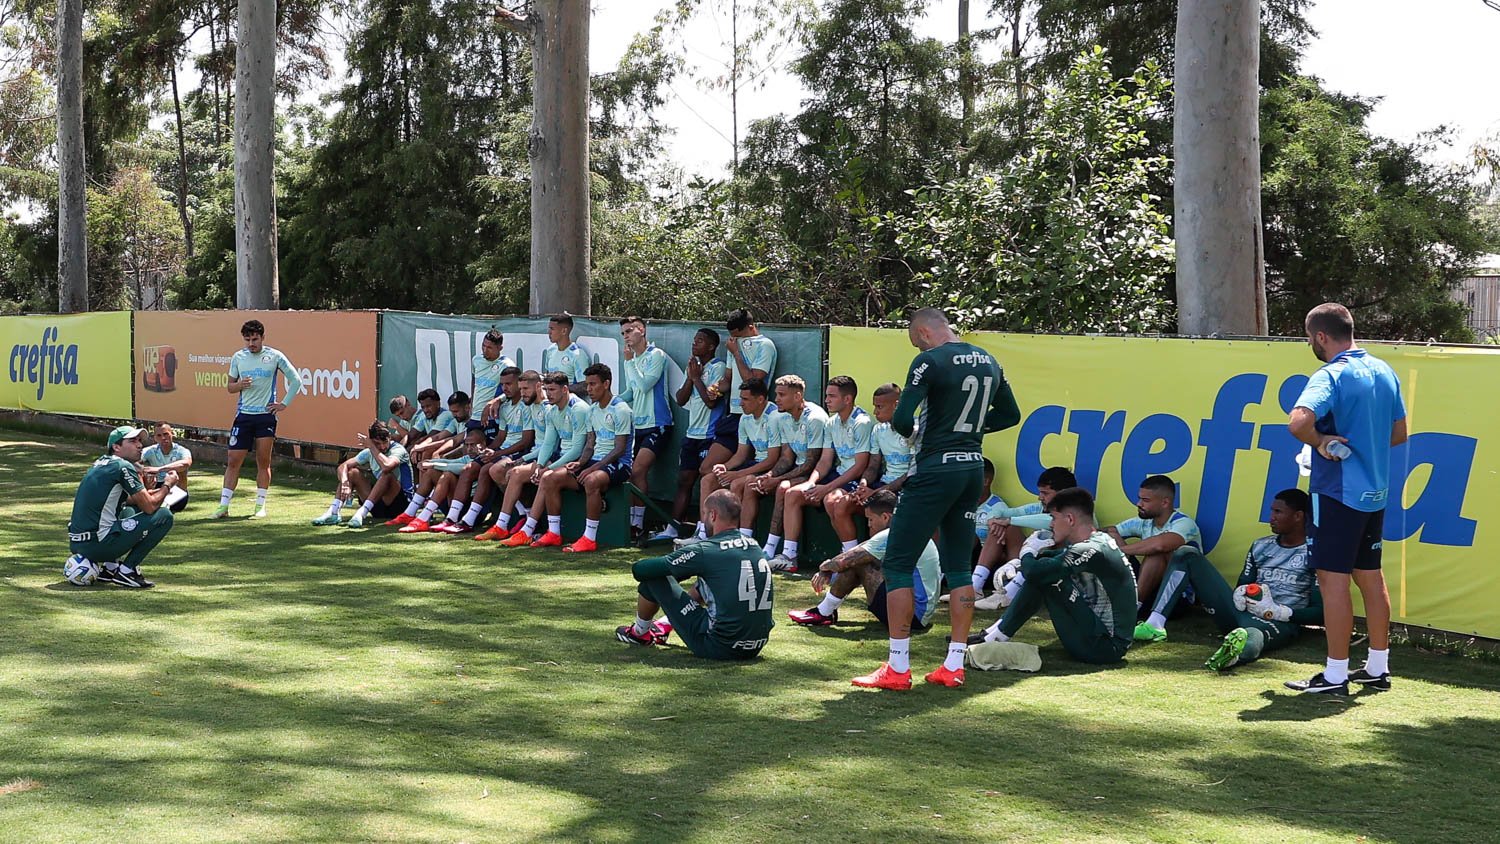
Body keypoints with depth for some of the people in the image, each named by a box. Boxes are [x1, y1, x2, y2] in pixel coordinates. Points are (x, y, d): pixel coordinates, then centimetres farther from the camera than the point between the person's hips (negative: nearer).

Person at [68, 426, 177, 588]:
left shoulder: (101, 463, 17)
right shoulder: (123, 467, -9)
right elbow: (149, 507, -8)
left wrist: (155, 491, 19)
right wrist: (167, 485, 9)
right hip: (97, 546, -9)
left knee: (129, 510, 34)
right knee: (164, 516, -4)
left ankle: (109, 567, 18)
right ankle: (126, 570, -3)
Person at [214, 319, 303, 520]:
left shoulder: (274, 356, -2)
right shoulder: (238, 357, 6)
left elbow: (296, 380, 4)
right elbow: (230, 387, 13)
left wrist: (284, 404, -1)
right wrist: (240, 385, -10)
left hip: (266, 415, -2)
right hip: (243, 415, 2)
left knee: (263, 462, 3)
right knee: (233, 461, -1)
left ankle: (260, 506, 10)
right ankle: (223, 505, 2)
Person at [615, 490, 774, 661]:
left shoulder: (704, 550, -12)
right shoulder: (755, 547, 8)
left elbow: (640, 570, -5)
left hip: (718, 647, -7)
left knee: (654, 578, 6)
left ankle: (639, 632, 32)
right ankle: (665, 626, 46)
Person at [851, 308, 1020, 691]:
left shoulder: (930, 361, -12)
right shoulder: (989, 362, 11)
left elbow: (901, 421, -18)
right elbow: (1010, 415, 21)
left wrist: (913, 430, 3)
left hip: (935, 469, -8)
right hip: (973, 469, 8)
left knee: (898, 563, 0)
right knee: (958, 565, 13)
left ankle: (898, 668, -1)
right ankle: (954, 665, 14)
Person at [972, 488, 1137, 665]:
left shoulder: (1089, 550, -22)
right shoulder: (1100, 540, 8)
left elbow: (1033, 572, -27)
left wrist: (1026, 554, -2)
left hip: (1102, 647, -10)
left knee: (1043, 576, -12)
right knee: (1044, 570, 12)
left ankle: (998, 637, -1)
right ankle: (996, 632, 12)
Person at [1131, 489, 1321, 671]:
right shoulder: (1261, 546, 20)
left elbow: (1320, 613, -6)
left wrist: (1279, 612, -18)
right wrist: (1240, 594, -3)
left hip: (1279, 622, -7)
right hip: (1241, 611, 7)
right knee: (1186, 555, -1)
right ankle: (1154, 625, -16)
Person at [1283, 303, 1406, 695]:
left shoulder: (1330, 375, -16)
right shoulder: (1384, 372, 9)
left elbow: (1299, 421, -33)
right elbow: (1398, 432, 18)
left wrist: (1321, 443, -15)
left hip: (1338, 492, -8)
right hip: (1375, 491, 8)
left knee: (1333, 578, -3)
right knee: (1370, 576, 15)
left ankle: (1335, 676, 0)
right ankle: (1378, 667, 22)